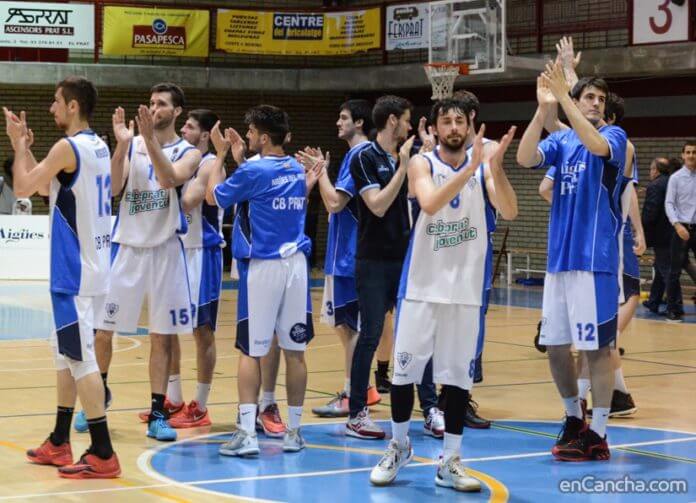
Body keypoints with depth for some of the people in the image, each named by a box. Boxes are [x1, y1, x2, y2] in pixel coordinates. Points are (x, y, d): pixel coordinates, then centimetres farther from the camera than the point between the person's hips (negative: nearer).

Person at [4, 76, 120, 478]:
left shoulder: (68, 147, -16)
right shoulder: (98, 147, 13)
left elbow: (23, 187, -12)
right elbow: (45, 186, 22)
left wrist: (19, 144, 1)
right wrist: (23, 144, 18)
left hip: (75, 271, -10)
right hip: (91, 266, 10)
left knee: (80, 359, -7)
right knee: (66, 355, 17)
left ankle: (103, 455, -6)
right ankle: (59, 444, 26)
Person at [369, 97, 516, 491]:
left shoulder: (483, 165, 2)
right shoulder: (422, 163, -3)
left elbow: (509, 212, -12)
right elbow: (431, 204, -23)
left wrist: (496, 167, -26)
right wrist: (470, 168, -31)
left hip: (466, 286, 1)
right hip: (423, 284, -1)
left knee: (458, 375, 3)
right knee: (405, 369, 4)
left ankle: (451, 461, 10)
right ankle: (399, 446, 24)